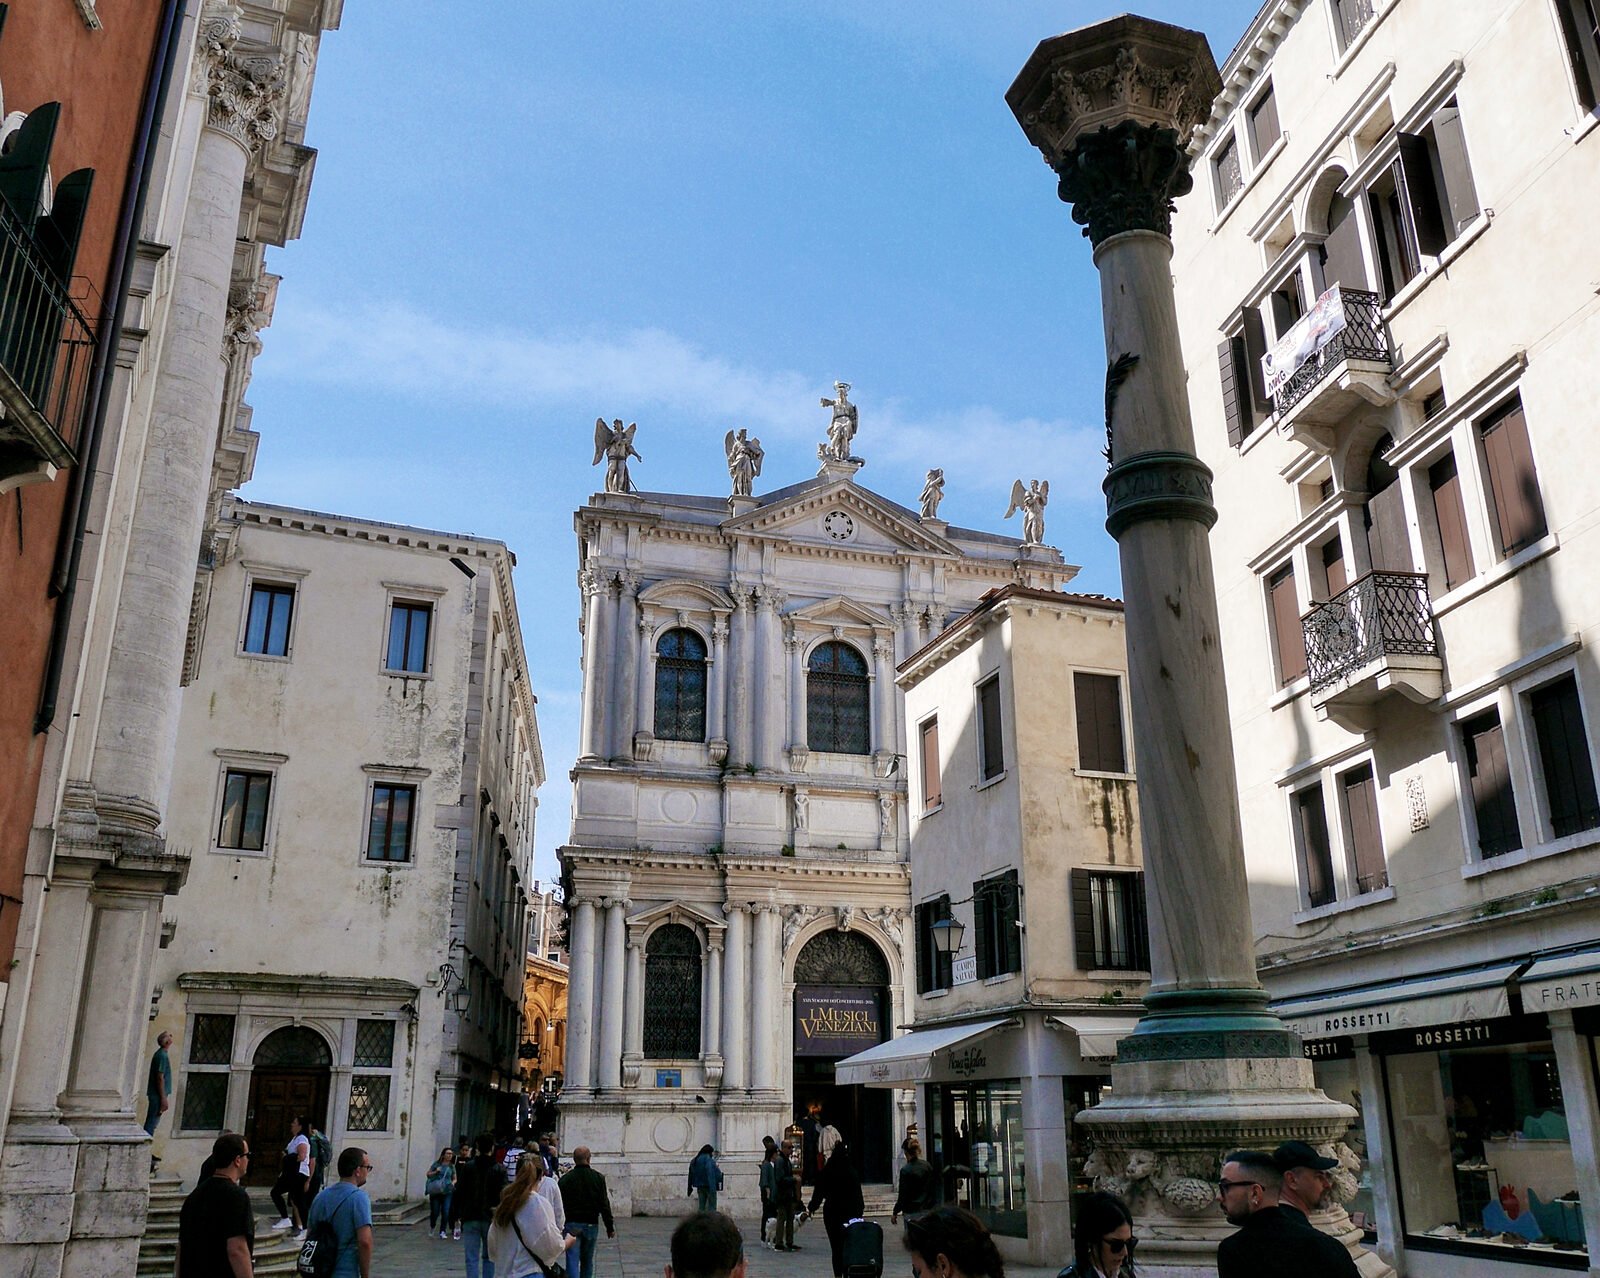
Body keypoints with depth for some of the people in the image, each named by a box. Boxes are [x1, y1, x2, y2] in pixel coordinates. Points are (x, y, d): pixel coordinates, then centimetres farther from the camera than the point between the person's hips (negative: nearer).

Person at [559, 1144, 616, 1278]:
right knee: (587, 1261, 17)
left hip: (571, 1225, -1)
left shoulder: (565, 1179, -4)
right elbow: (604, 1205, -2)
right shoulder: (598, 1178, -2)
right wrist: (610, 1227, 4)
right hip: (591, 1225, 2)